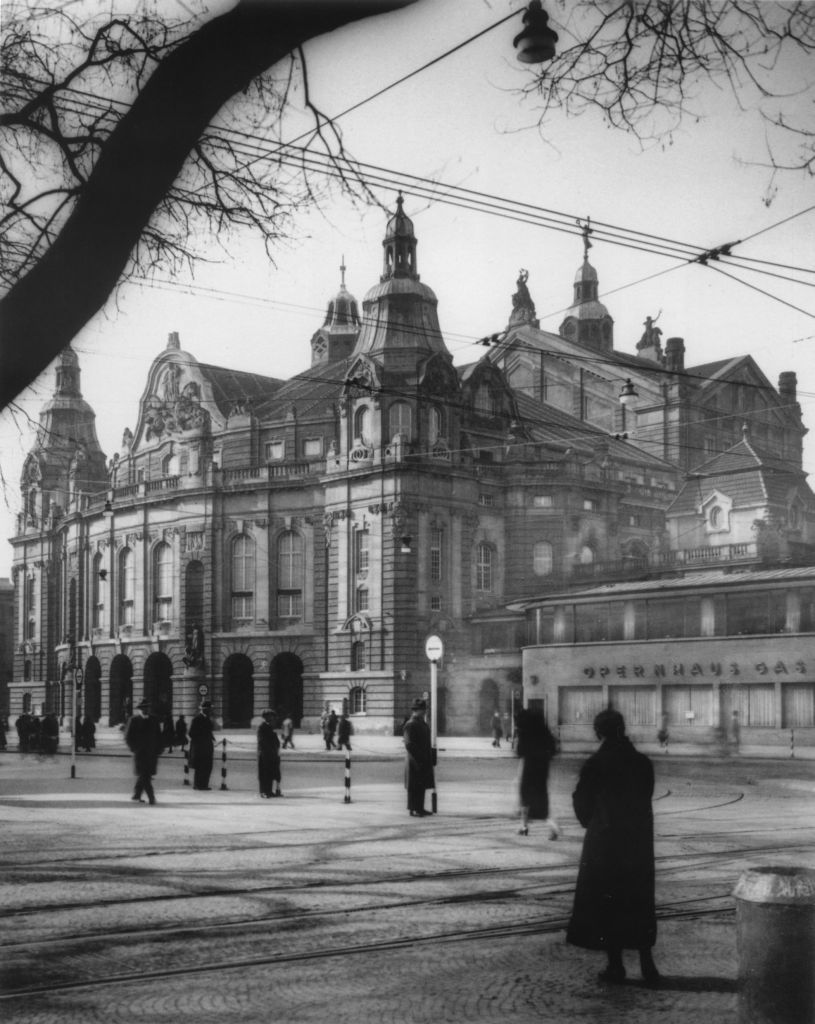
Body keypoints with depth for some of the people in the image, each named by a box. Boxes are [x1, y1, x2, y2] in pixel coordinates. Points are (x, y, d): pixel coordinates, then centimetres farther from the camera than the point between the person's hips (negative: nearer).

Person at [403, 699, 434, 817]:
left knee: (422, 785, 13)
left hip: (424, 759, 9)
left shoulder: (423, 723, 15)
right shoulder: (410, 724, -14)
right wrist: (418, 759, -21)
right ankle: (413, 809, 2)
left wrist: (429, 757, 15)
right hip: (415, 760, -9)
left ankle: (420, 808, 20)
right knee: (415, 786, -3)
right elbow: (409, 744, -19)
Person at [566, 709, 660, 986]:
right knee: (639, 903, 14)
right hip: (639, 840, 4)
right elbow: (646, 798, 3)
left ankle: (616, 965, 9)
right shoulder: (643, 763, -1)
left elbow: (581, 801, -4)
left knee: (606, 903, 7)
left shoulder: (595, 765, -12)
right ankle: (646, 962, 13)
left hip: (604, 841, -3)